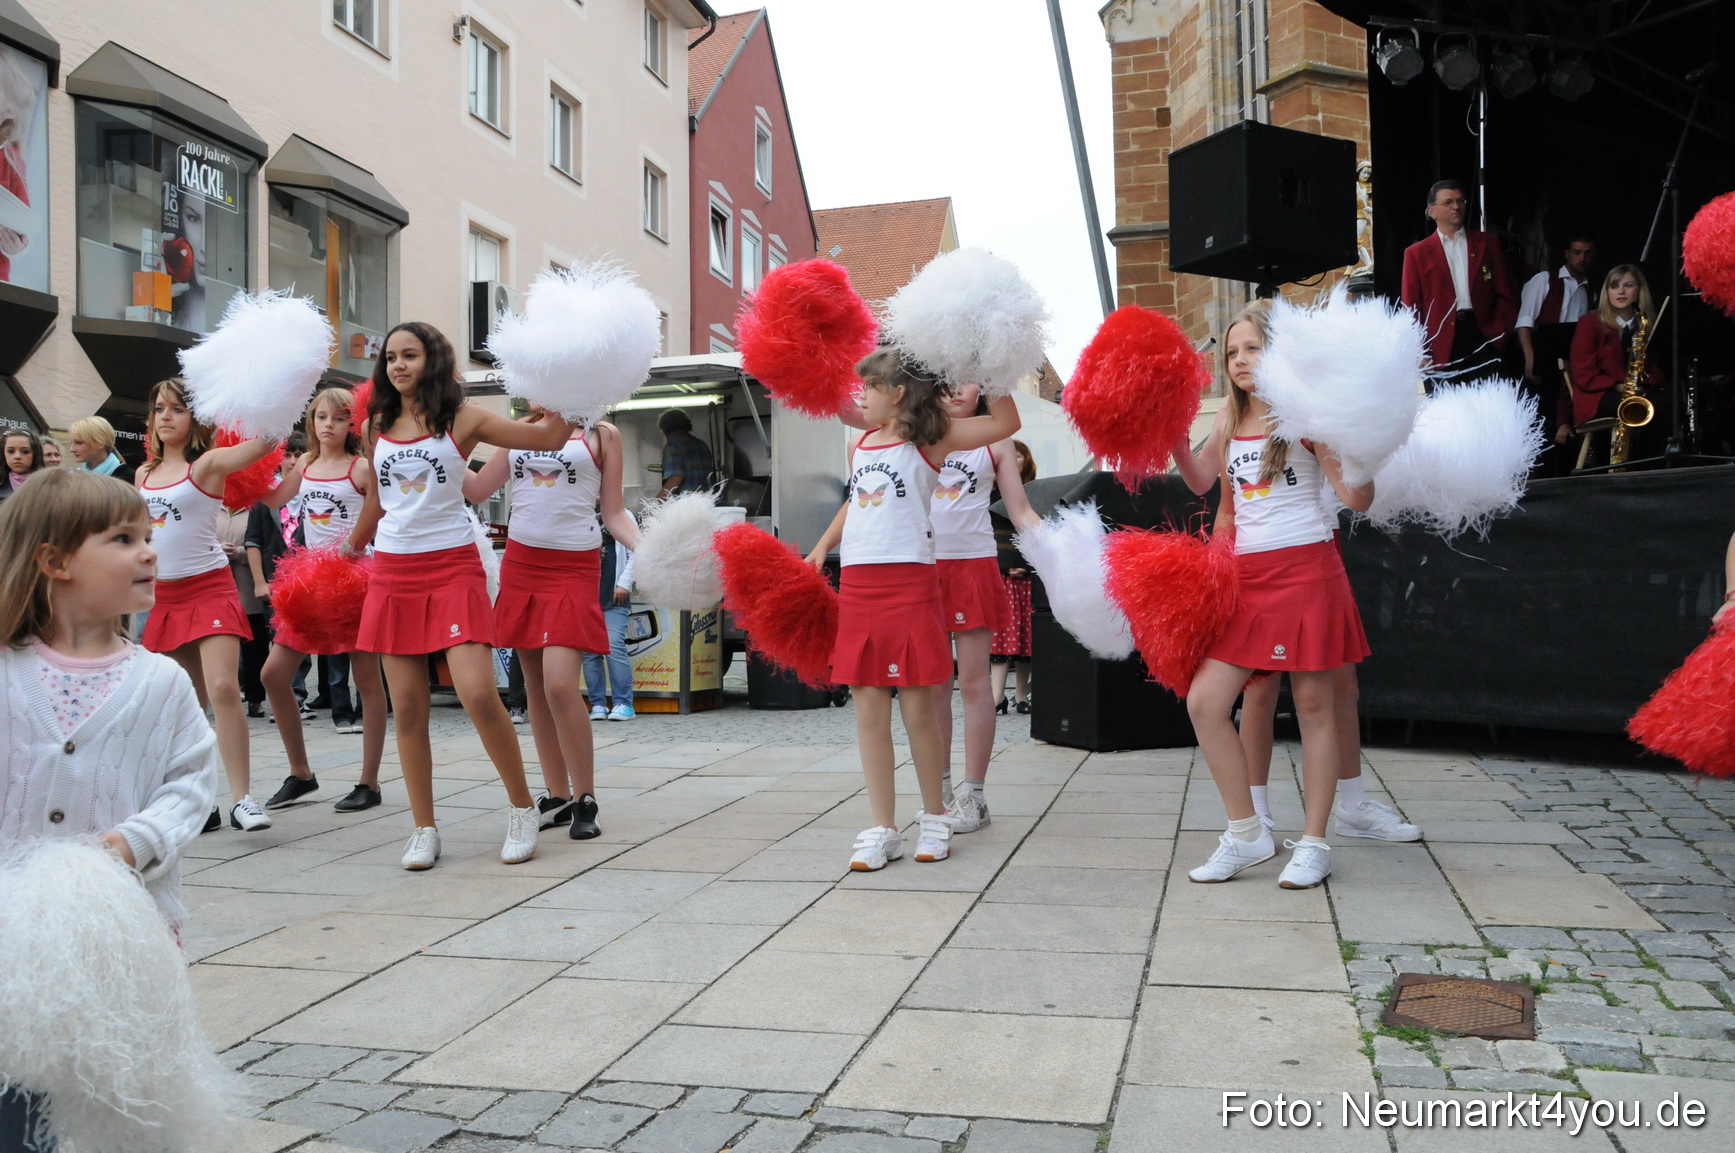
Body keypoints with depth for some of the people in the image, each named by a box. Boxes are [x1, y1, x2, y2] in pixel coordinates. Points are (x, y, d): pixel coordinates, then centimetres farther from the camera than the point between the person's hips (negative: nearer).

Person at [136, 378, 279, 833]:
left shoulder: (209, 464, -6)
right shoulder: (144, 475, 12)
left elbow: (267, 439, -21)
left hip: (209, 589, -6)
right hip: (163, 597, 6)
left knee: (222, 690, -19)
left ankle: (241, 799, -16)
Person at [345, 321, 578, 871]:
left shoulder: (463, 419, 0)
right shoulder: (375, 428, 11)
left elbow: (549, 438, -4)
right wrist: (350, 548, 33)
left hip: (453, 569, -4)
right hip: (392, 573, 4)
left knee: (479, 696, -16)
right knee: (407, 709, 3)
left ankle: (523, 808, 4)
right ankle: (424, 830, 14)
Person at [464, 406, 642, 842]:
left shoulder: (601, 434, 5)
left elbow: (613, 513, 3)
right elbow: (476, 490, 12)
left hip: (574, 566, -4)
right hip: (521, 563, 5)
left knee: (560, 684, -16)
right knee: (535, 686, 6)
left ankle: (585, 800, -2)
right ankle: (557, 797, 16)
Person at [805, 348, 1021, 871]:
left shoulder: (931, 439, 1)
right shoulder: (859, 444, 18)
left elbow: (1006, 422, -5)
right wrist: (821, 547, 23)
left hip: (910, 581, -5)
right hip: (857, 583, 5)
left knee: (918, 707, 0)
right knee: (868, 709, 4)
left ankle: (935, 816, 20)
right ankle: (882, 830, 13)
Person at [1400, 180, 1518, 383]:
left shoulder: (1487, 243, 15)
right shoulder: (1416, 253, 9)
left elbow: (1505, 294, 12)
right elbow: (1412, 308, 5)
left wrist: (1500, 332, -2)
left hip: (1484, 336, 1)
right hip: (1443, 347, -1)